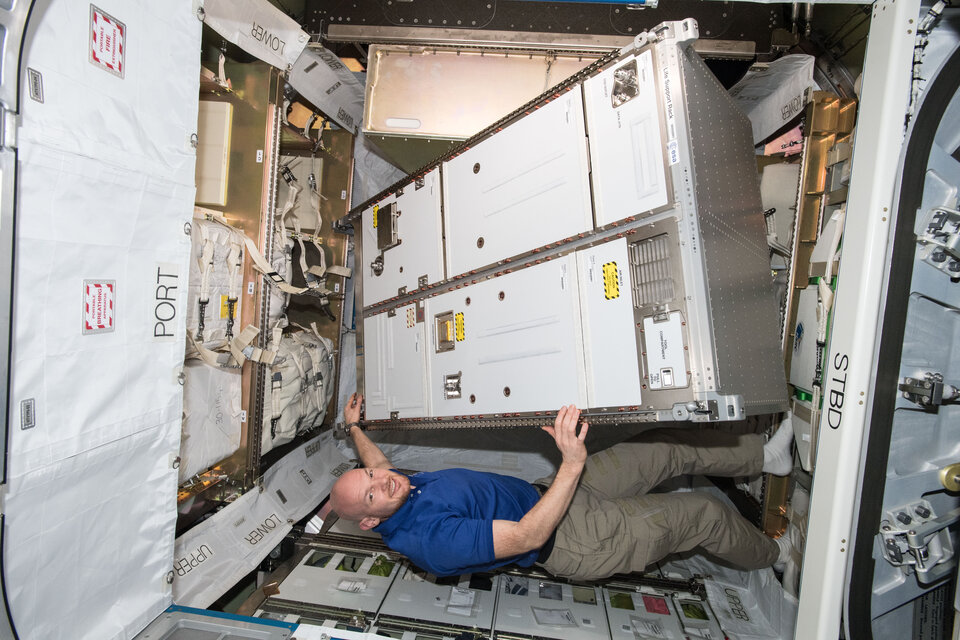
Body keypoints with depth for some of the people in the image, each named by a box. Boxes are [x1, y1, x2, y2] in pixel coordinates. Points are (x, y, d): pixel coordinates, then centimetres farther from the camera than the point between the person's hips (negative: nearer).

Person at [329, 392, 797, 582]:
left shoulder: (404, 486, -4)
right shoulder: (432, 539, -30)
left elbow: (378, 462, 21)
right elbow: (527, 537, -33)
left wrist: (354, 427, 29)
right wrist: (572, 463, -38)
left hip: (547, 493, 8)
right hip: (572, 541, -8)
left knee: (673, 446, 7)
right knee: (706, 513, 0)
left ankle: (765, 455, 31)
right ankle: (771, 555, 34)